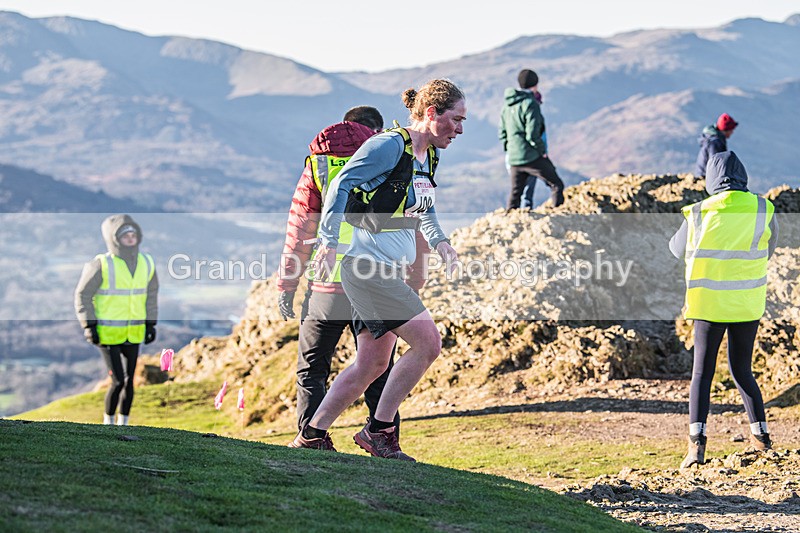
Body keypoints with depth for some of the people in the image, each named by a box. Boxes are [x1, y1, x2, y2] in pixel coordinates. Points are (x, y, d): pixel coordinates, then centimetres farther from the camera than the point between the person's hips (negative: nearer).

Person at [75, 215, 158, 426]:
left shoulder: (146, 263, 0)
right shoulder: (102, 265, -15)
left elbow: (151, 294, 14)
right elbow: (82, 295, -8)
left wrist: (151, 324, 10)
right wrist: (89, 326, -13)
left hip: (133, 334, 5)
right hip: (107, 334, -5)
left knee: (129, 381, 9)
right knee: (118, 381, -8)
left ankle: (123, 424, 23)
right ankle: (108, 421, 14)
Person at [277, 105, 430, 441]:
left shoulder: (318, 163, 5)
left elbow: (300, 229, 2)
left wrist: (287, 285, 6)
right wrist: (414, 281, 9)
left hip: (329, 287, -1)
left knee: (312, 369, 12)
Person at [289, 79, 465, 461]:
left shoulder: (428, 156, 14)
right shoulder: (389, 145, -14)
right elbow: (342, 185, -17)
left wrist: (438, 240, 12)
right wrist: (329, 240, -25)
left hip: (389, 270, 10)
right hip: (366, 264, -10)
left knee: (372, 363, 10)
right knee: (428, 341, -14)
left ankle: (311, 436, 18)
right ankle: (379, 430, -4)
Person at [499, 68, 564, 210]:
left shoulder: (507, 105, 11)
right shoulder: (531, 104, -13)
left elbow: (502, 133, 15)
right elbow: (533, 134, -19)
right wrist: (543, 151, -7)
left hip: (514, 159, 7)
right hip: (532, 157, -7)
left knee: (515, 193, 14)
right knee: (556, 185, 2)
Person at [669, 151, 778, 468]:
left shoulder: (698, 214, -7)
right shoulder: (763, 210, -4)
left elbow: (678, 250, 11)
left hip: (710, 305, -2)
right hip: (748, 306, 2)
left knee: (702, 373, 3)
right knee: (742, 370, 17)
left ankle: (697, 442, -10)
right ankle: (761, 435, 17)